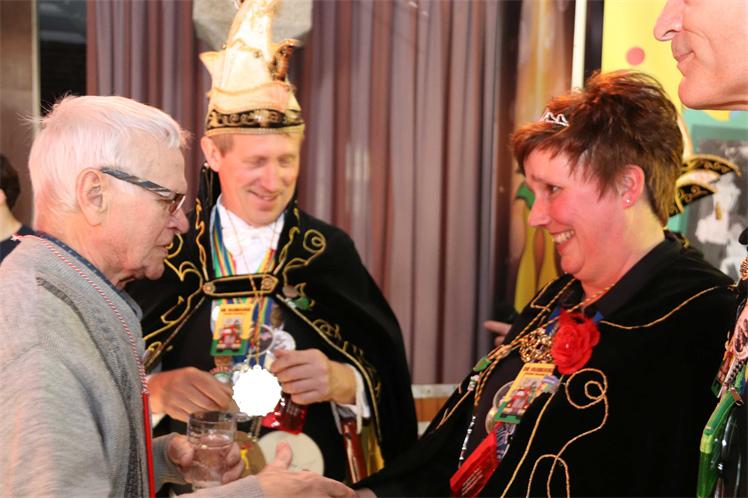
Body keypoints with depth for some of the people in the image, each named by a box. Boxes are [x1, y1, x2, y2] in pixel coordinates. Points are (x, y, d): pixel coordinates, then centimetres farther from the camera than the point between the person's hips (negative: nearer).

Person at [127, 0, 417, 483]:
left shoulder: (330, 251, -6)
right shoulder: (170, 250, -8)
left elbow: (385, 381, -6)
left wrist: (341, 381, -25)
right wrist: (158, 388, -25)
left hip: (317, 476, 1)